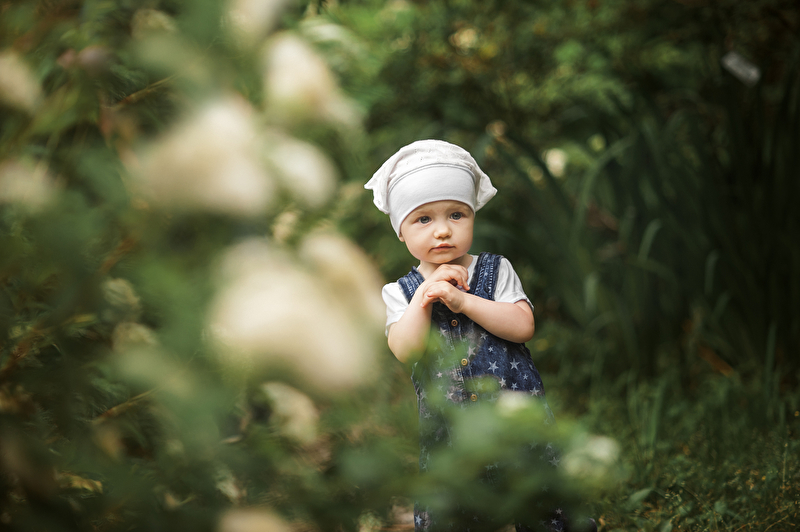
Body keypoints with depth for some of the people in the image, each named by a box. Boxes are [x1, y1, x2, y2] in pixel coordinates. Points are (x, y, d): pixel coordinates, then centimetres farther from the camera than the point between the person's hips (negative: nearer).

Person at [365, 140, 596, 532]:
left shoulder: (496, 270, 3)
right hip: (448, 432, 0)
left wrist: (463, 301, -19)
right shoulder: (401, 293, 3)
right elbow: (405, 351, -12)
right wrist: (426, 295, -18)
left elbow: (523, 326, -12)